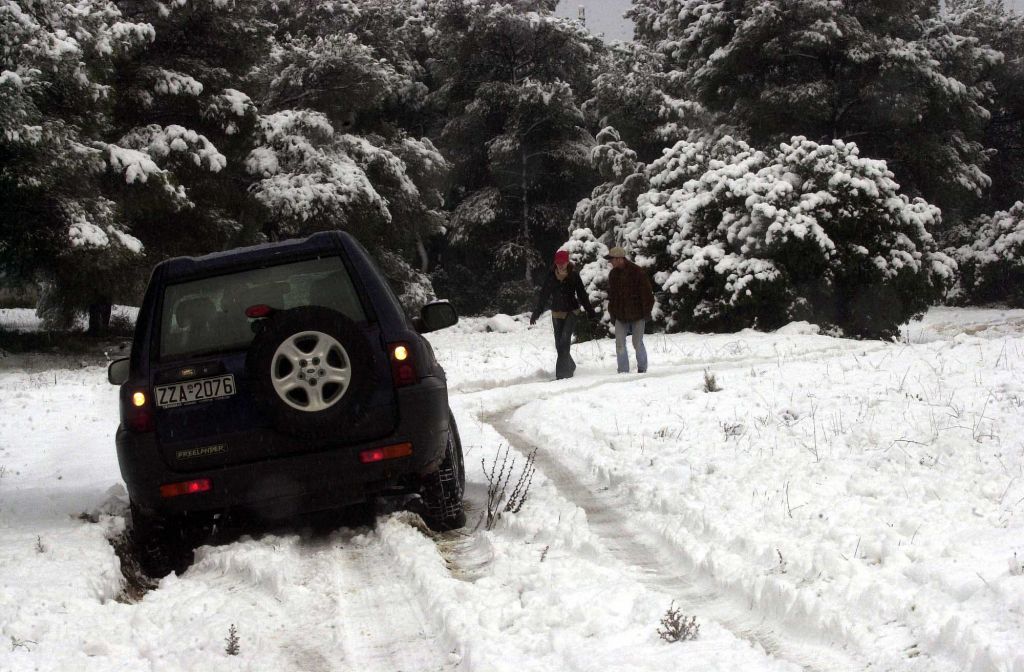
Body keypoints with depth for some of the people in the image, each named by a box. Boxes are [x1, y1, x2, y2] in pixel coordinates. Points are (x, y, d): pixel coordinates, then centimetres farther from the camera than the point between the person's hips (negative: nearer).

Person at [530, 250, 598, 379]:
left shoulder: (573, 275, -6)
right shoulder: (551, 275, 0)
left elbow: (582, 294, 0)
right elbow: (544, 295, 6)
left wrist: (590, 311, 1)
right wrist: (536, 312, 4)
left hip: (571, 311, -4)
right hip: (556, 313, 4)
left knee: (565, 341, -18)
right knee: (559, 344, 7)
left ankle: (562, 372, -17)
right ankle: (570, 367, 29)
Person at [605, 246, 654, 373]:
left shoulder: (638, 272, -12)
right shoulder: (613, 274, 4)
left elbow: (647, 294, -8)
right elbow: (611, 294, 13)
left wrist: (646, 313, -9)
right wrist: (612, 312, 8)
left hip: (637, 315, -4)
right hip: (620, 316, 4)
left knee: (637, 343, 0)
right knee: (620, 344, -3)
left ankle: (642, 369, 18)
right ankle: (623, 371, 4)